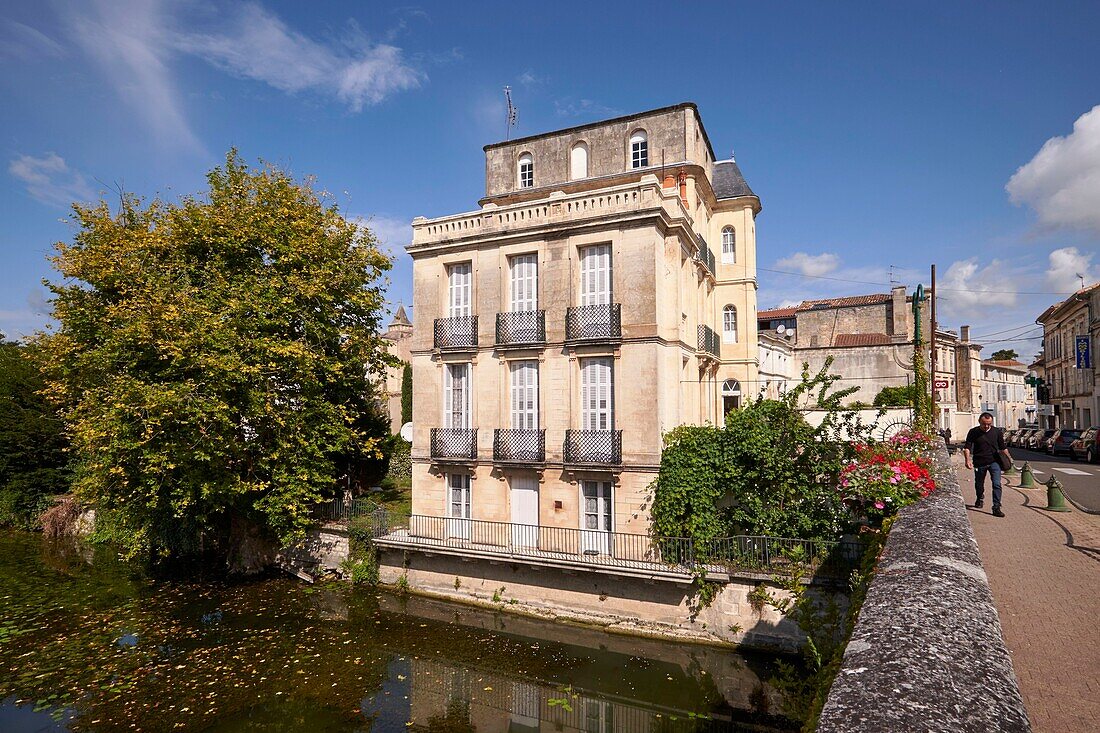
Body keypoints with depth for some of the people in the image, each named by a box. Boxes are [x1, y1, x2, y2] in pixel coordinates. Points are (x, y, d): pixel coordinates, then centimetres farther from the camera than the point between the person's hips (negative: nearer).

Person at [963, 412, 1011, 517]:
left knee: (996, 484, -12)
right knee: (979, 484, 16)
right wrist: (968, 460, -21)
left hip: (994, 462, 0)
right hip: (979, 463, 0)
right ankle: (980, 499, 43)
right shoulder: (973, 432, -5)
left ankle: (996, 508, -10)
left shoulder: (997, 432, 0)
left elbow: (1003, 447, 12)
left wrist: (1008, 457, 2)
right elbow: (967, 447, -7)